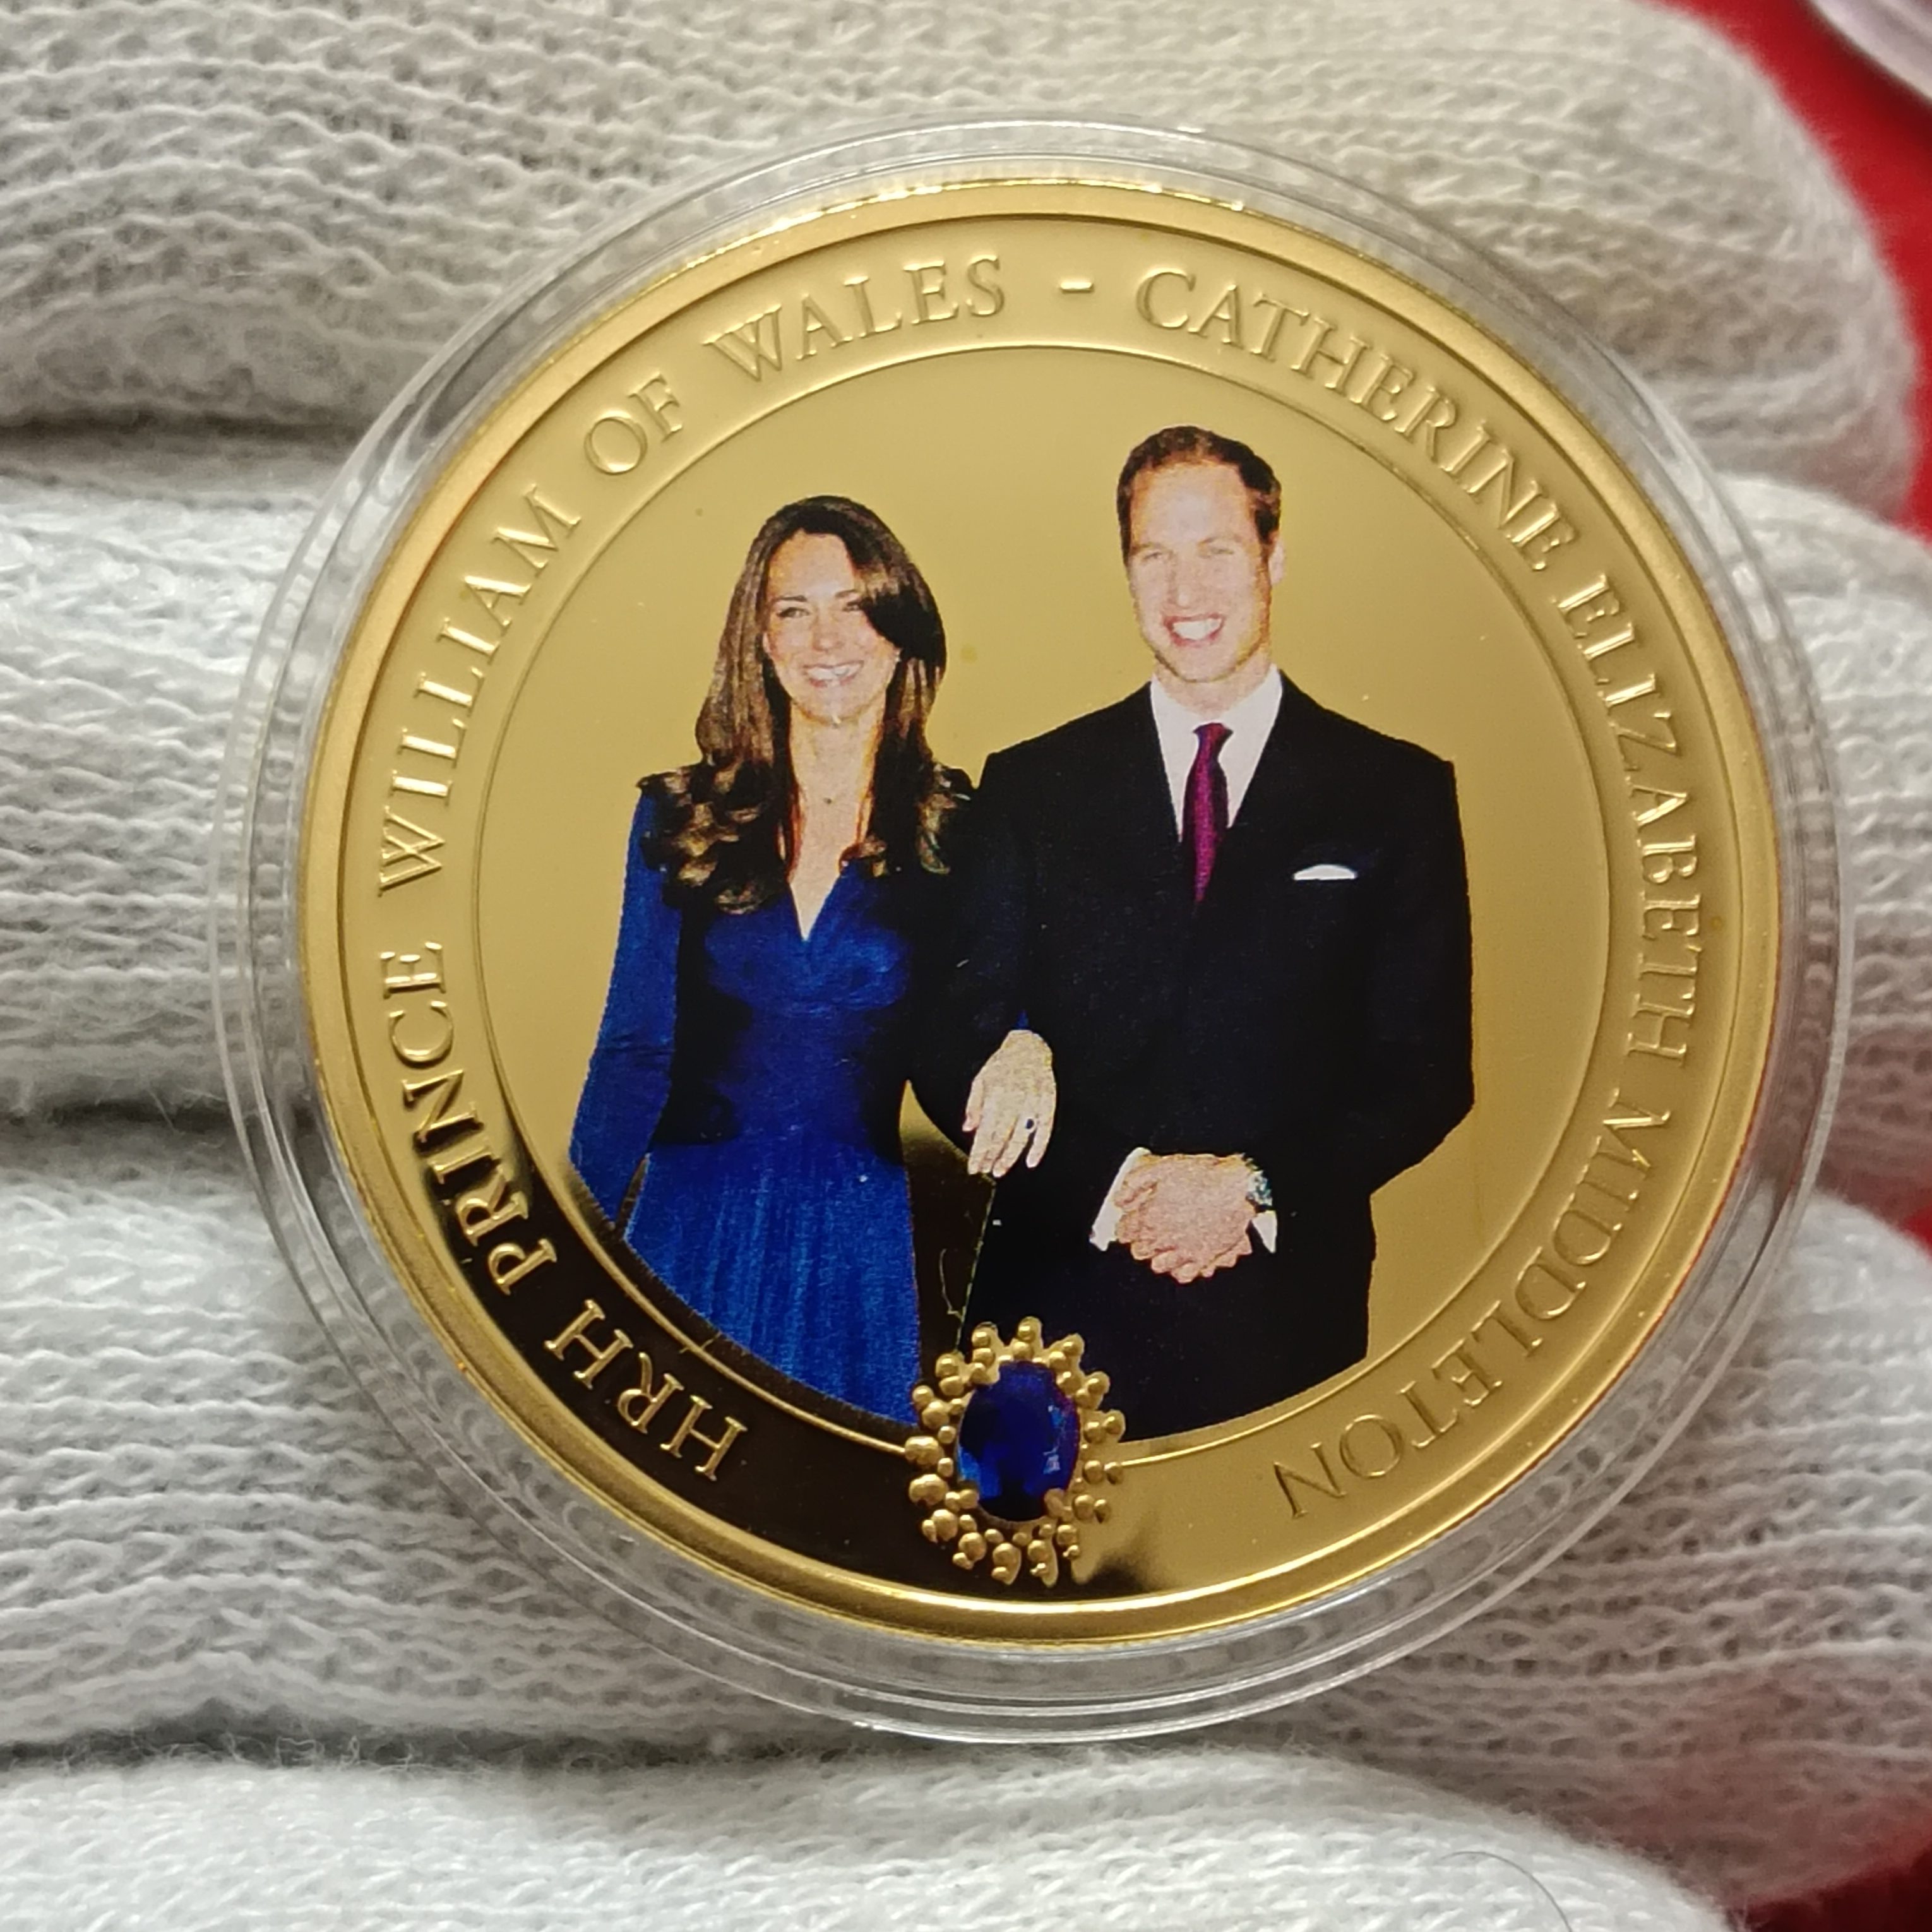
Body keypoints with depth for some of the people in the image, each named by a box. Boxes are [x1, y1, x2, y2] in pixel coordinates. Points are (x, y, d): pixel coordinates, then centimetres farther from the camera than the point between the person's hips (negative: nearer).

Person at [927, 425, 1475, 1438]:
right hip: (1060, 1306, 1)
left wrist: (1256, 1189, -13)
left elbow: (1426, 1069, 0)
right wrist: (1113, 1186, -13)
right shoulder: (1032, 787, 5)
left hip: (1286, 1315, 0)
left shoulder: (1398, 792, 3)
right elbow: (960, 1044, 1)